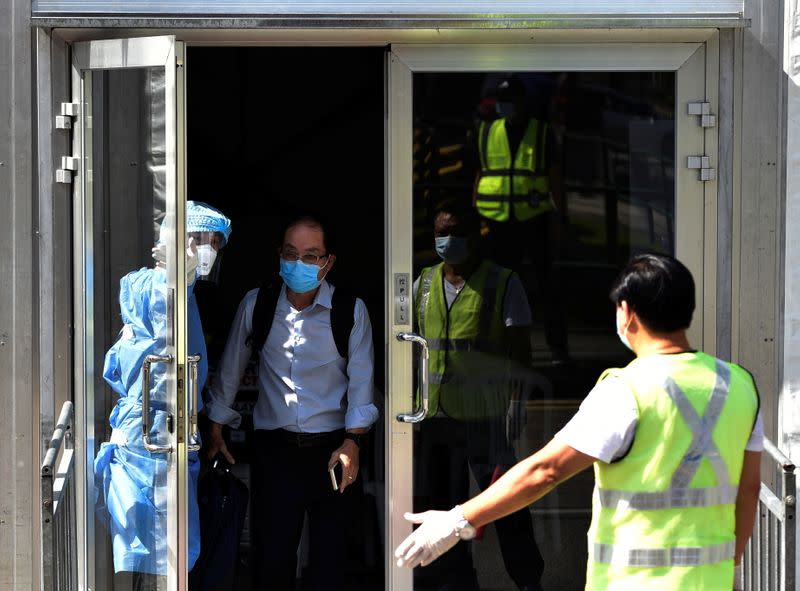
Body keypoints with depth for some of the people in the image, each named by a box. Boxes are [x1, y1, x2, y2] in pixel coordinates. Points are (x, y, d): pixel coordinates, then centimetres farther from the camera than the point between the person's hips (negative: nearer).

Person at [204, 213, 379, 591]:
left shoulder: (351, 311, -2)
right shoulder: (257, 303, 3)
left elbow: (361, 379, -1)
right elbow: (230, 370, 12)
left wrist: (352, 441, -10)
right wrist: (215, 431, 16)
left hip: (330, 448, -1)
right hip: (273, 449, 1)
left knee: (329, 558, 2)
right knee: (271, 556, 0)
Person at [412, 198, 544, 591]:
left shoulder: (503, 284, -2)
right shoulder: (424, 284, 11)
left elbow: (520, 352, -4)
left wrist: (515, 408, -13)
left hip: (484, 416, -4)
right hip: (434, 417, 5)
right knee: (439, 505, 10)